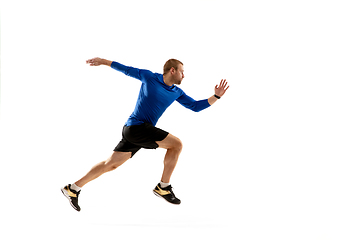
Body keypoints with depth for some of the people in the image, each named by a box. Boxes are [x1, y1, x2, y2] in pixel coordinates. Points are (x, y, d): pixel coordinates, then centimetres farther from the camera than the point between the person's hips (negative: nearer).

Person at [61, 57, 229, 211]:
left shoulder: (177, 93, 11)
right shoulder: (148, 77, -4)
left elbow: (196, 106, 11)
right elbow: (127, 70, 8)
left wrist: (216, 96, 2)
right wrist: (103, 61, 10)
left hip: (132, 131, 7)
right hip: (136, 127, -7)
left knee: (111, 164, 9)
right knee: (176, 144, -12)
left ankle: (73, 189, 18)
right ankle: (163, 187, -3)